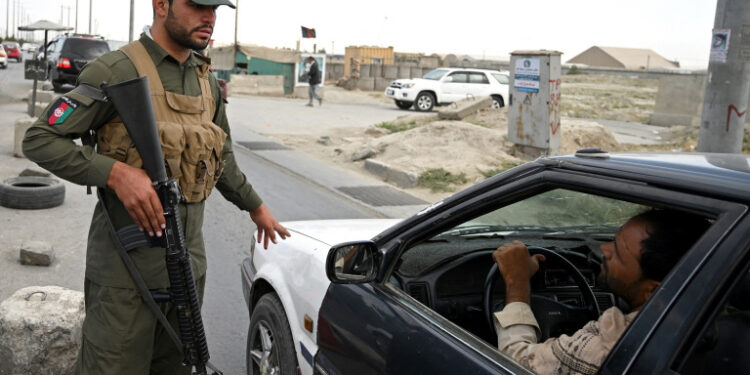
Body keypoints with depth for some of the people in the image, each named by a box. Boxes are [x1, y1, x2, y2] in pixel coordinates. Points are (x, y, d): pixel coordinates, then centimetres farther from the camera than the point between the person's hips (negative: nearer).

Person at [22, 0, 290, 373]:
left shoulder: (207, 81, 10)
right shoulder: (118, 70, -13)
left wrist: (256, 207, 29)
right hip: (127, 266, -6)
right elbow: (40, 139, -14)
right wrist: (117, 173, -26)